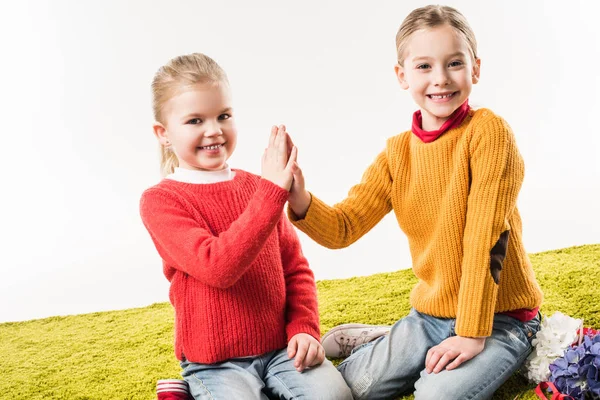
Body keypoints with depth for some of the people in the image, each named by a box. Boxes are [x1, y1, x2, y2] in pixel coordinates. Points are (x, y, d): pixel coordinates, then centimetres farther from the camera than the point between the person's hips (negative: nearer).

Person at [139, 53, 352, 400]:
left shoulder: (256, 186, 7)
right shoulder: (160, 200, -9)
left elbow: (295, 268, 11)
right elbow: (217, 267, -25)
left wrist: (305, 329, -4)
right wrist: (272, 192, -27)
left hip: (281, 348, 4)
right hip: (215, 362, -3)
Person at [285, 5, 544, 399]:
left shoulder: (488, 131, -17)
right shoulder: (397, 152, 1)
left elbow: (485, 236, -20)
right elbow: (343, 228, -3)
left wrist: (472, 333, -20)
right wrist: (299, 199, -24)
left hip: (499, 317, -4)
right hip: (430, 313, 5)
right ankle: (386, 343, 24)